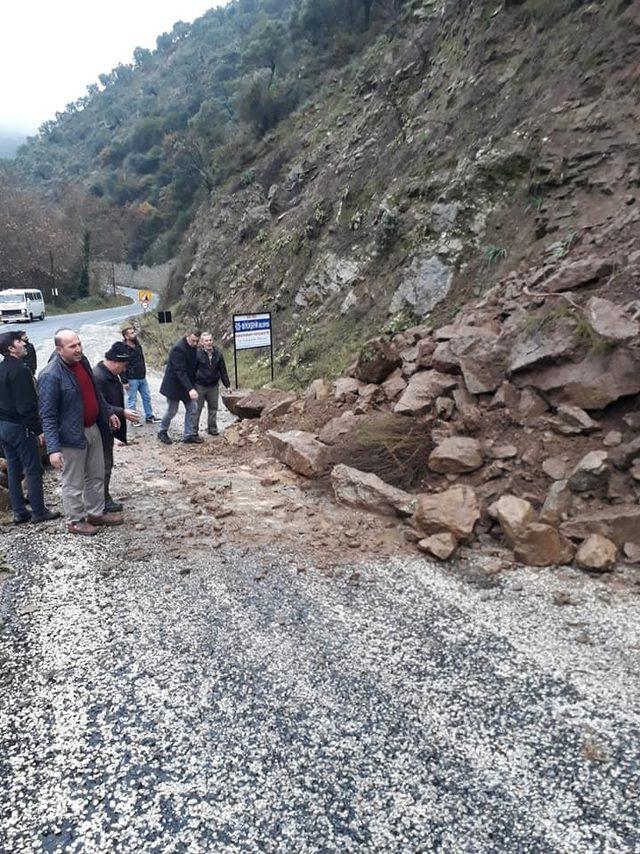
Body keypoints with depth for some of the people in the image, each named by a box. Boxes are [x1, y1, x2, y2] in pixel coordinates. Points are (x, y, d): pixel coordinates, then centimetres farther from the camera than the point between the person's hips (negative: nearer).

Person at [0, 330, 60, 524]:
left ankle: (19, 512, 21)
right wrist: (38, 430, -17)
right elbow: (27, 404, -21)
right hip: (20, 427, -9)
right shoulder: (20, 369, -18)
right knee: (33, 470, 1)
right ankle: (39, 512, 8)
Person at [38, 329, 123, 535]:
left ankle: (96, 513, 36)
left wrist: (108, 412, 22)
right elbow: (48, 416, -21)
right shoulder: (50, 375, -22)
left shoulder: (82, 361, 1)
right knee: (73, 483, 8)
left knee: (97, 476, 20)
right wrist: (53, 449, -24)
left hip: (93, 429, 8)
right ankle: (75, 521, 26)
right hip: (72, 436, -8)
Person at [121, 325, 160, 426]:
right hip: (131, 379, -7)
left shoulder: (138, 346, 9)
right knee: (132, 400, 3)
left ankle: (149, 416, 24)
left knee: (147, 397, 13)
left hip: (142, 378, 7)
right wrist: (124, 381, -17)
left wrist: (144, 373, 16)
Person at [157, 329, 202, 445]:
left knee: (193, 408, 3)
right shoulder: (178, 348, -25)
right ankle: (162, 432, 25)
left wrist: (192, 385, 8)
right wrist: (190, 389, -38)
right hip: (174, 384, -8)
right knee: (172, 411, 4)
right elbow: (180, 371, -31)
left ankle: (190, 435, 12)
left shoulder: (192, 347, 1)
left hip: (188, 383, 8)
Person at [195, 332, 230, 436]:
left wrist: (227, 384, 10)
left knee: (213, 408, 12)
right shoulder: (197, 353, -11)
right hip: (200, 385, -4)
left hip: (213, 385, 4)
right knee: (197, 408, 3)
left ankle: (212, 428, 24)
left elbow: (223, 370, 8)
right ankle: (194, 429, 13)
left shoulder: (218, 353, 1)